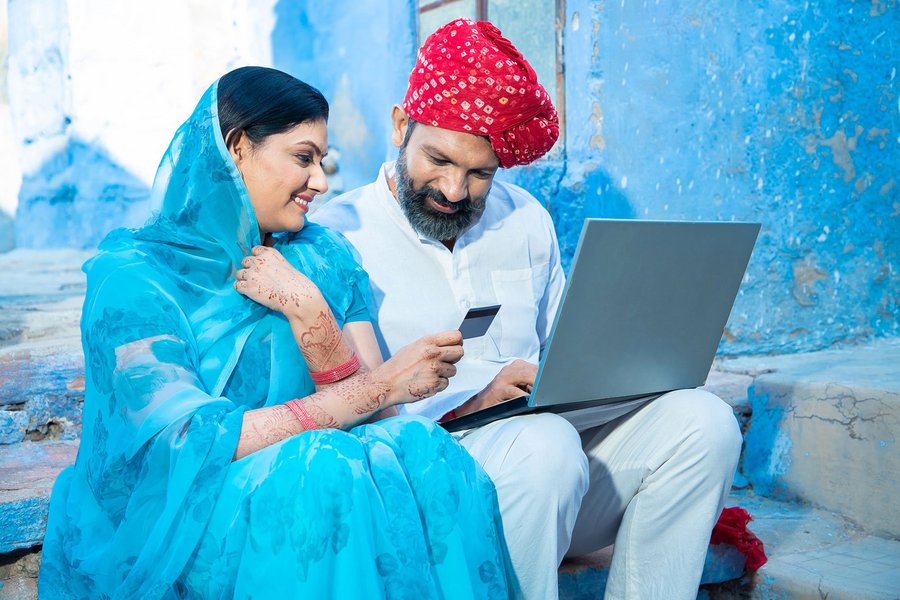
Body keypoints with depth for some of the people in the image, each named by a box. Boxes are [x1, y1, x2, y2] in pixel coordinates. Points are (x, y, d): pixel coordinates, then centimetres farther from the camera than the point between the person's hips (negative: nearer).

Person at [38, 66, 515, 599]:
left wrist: (308, 312, -17)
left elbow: (366, 412, 0)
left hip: (295, 506, 4)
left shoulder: (323, 259, 7)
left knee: (421, 450, -25)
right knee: (328, 467, -31)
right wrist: (383, 385, -21)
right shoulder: (133, 277, -8)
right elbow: (196, 445, -20)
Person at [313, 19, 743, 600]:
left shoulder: (526, 220, 16)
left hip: (545, 443, 6)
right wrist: (465, 396, -20)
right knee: (544, 443, -36)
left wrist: (612, 373, -3)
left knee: (700, 419, -15)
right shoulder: (337, 233, -2)